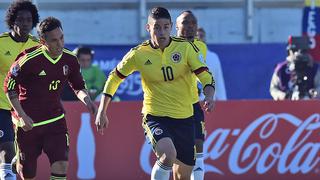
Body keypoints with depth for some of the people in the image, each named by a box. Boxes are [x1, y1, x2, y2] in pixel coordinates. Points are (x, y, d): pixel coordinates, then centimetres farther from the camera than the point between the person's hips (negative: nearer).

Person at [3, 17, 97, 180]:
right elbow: (10, 86, -9)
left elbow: (78, 87, 12)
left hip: (55, 120, 3)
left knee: (61, 165, -14)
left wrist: (87, 100, -9)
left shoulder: (70, 59, -4)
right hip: (29, 122, -3)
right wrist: (22, 116, -17)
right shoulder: (29, 60, -19)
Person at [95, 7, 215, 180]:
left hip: (184, 118, 3)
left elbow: (205, 76, -5)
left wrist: (209, 96, -26)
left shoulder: (185, 47, -5)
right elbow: (114, 78, 7)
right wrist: (101, 112, 5)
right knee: (168, 154, -33)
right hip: (154, 117, -3)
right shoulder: (138, 54, -7)